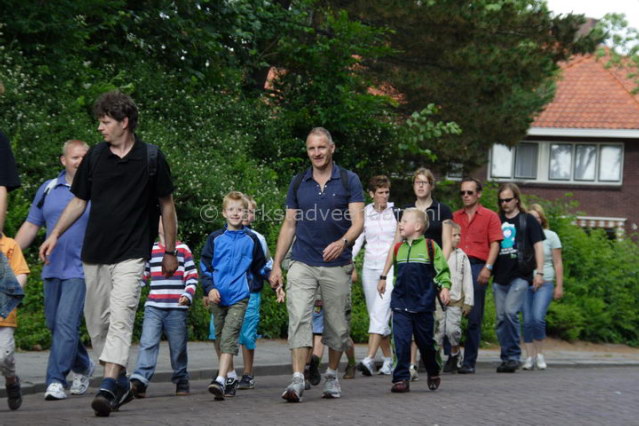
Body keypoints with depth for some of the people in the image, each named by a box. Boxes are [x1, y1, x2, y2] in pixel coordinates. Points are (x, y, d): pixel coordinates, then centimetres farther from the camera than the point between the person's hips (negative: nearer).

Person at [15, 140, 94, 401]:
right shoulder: (48, 189, 10)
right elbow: (30, 226, 13)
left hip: (81, 270, -5)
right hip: (52, 269, 5)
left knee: (67, 322, -13)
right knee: (54, 324, 12)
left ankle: (56, 380, -9)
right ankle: (83, 367, 32)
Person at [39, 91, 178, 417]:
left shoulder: (151, 158, -3)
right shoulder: (95, 156, 6)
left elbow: (166, 206, 5)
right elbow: (79, 201, 14)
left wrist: (170, 252, 7)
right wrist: (54, 235, 4)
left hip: (132, 253, -5)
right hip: (94, 252, 5)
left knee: (121, 316, -17)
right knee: (96, 320, 8)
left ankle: (108, 386, -22)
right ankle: (121, 382, 23)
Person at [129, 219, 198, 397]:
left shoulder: (183, 249, 7)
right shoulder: (150, 250, 14)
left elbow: (192, 275, 4)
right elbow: (142, 275, 21)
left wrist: (188, 295, -11)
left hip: (177, 309, -1)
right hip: (153, 307, 1)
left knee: (178, 348, 5)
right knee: (147, 344, -12)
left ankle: (181, 381, 19)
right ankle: (139, 380, -22)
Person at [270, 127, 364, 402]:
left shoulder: (349, 181, 1)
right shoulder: (298, 183, 9)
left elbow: (358, 221, -6)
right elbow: (289, 225, 12)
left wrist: (343, 242, -27)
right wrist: (276, 265, 6)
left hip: (337, 265, -1)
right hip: (302, 263, 1)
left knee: (337, 324, 7)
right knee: (298, 318, -12)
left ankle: (331, 376, 24)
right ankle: (297, 380, -17)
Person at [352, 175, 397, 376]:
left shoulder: (396, 213, 2)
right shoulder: (364, 214, 7)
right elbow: (357, 240, 7)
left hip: (391, 267, -4)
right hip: (370, 267, 4)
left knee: (380, 313, -16)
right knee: (376, 315, 6)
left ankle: (369, 360, -25)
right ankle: (388, 360, 17)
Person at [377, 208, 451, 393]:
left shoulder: (430, 246, -4)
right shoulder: (398, 249, 8)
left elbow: (442, 270, -1)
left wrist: (444, 287, -13)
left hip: (423, 303, -3)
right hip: (401, 303, 3)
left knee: (425, 341, 10)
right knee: (401, 341, -7)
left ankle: (433, 374, 32)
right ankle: (401, 378, -3)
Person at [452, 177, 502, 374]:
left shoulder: (490, 216, 9)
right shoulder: (455, 217, 18)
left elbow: (495, 243, 1)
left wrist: (487, 267, -11)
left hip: (477, 266, -2)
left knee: (474, 317, 0)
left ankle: (469, 362, 4)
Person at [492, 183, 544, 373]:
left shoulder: (527, 220, 6)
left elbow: (538, 246, 4)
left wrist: (539, 272, -4)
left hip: (520, 275, -4)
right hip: (499, 277, 5)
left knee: (510, 311, -19)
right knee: (501, 318, 4)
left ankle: (514, 356, -12)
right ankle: (506, 357, 12)